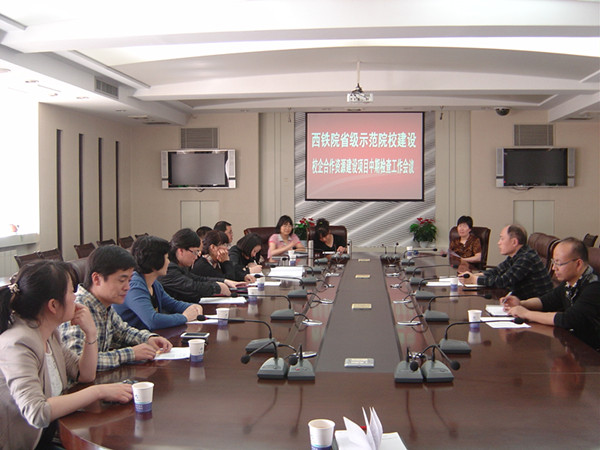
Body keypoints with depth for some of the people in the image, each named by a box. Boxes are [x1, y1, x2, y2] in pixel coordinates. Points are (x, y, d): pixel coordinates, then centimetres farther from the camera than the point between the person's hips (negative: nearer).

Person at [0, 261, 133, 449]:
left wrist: (91, 333, -2)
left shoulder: (49, 334, 4)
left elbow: (85, 375, 13)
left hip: (52, 435, 8)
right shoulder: (17, 345, -23)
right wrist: (98, 391, -30)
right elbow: (36, 413, -34)